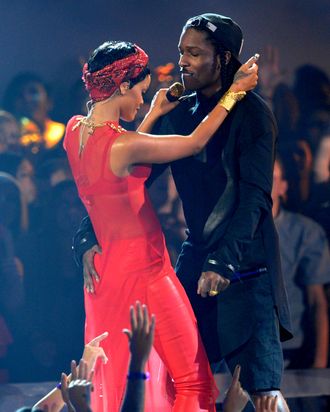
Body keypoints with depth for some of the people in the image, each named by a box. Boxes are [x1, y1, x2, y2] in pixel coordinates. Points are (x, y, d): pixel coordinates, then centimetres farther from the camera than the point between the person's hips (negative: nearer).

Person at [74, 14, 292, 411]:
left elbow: (254, 197, -18)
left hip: (245, 260, -6)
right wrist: (90, 236, -7)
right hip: (196, 255, 6)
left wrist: (224, 261, -29)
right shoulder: (179, 114, 8)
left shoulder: (251, 114, -10)